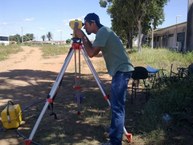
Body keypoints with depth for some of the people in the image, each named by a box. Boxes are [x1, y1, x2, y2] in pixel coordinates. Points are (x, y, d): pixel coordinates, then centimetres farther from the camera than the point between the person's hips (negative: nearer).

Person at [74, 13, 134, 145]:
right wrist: (84, 37, 17)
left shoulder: (103, 31, -11)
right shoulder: (103, 32, 19)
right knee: (116, 105, 15)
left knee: (117, 107, -9)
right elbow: (93, 50, 24)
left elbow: (91, 53, -17)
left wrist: (82, 37, -5)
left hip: (121, 70, -10)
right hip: (120, 70, 10)